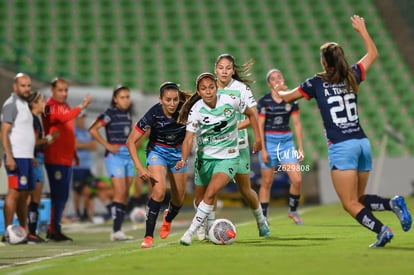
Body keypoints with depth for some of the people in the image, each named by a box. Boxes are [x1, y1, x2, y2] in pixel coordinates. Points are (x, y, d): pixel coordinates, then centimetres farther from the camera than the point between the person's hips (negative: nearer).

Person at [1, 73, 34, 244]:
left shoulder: (24, 104, 18)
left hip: (27, 156, 9)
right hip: (16, 157, -9)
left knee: (25, 194, 10)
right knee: (14, 193, -10)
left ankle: (24, 231, 15)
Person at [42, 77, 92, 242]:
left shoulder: (65, 106, 19)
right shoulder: (50, 106, -9)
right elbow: (64, 118, -30)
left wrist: (74, 153, 26)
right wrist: (81, 107, -33)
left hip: (66, 158, 9)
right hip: (55, 159, -9)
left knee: (63, 196, 11)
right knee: (58, 195, -8)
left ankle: (53, 230, 17)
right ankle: (54, 231, -4)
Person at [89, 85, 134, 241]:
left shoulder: (128, 113, 14)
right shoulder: (110, 113, -8)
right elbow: (93, 130, -15)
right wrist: (107, 145, -16)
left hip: (128, 155, 8)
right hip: (115, 156, -8)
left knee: (125, 195, 5)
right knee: (120, 192, -13)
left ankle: (117, 230, 9)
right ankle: (116, 231, -13)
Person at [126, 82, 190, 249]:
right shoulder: (153, 115, -27)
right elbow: (131, 141, -20)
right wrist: (140, 168, -28)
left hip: (178, 152, 3)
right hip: (157, 151, -3)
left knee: (178, 200, 10)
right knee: (159, 191, -27)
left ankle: (168, 219, 46)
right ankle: (148, 236, -19)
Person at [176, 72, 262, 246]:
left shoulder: (230, 101, -13)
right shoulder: (195, 111, -15)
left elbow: (251, 114, 6)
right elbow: (188, 138, -23)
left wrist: (258, 138, 5)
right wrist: (184, 159, -40)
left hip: (228, 158, -2)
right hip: (205, 158, 2)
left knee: (210, 193, -22)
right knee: (201, 196, 10)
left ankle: (191, 231, -16)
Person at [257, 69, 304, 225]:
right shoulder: (264, 101, -5)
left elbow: (297, 124, 7)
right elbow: (260, 126, -5)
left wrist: (300, 148, 5)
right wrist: (263, 149, -11)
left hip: (286, 142, 3)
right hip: (269, 142, -3)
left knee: (297, 180, -8)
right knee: (267, 182, 2)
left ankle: (293, 211, 14)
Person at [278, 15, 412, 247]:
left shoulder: (316, 83, -3)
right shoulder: (352, 77, 8)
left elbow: (286, 97, 12)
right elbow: (373, 54, 26)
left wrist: (278, 91, 34)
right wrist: (362, 30, 35)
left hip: (341, 147, -5)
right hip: (363, 143, 5)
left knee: (351, 204, -3)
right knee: (359, 199, 17)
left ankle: (382, 230, -22)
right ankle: (394, 203, -8)